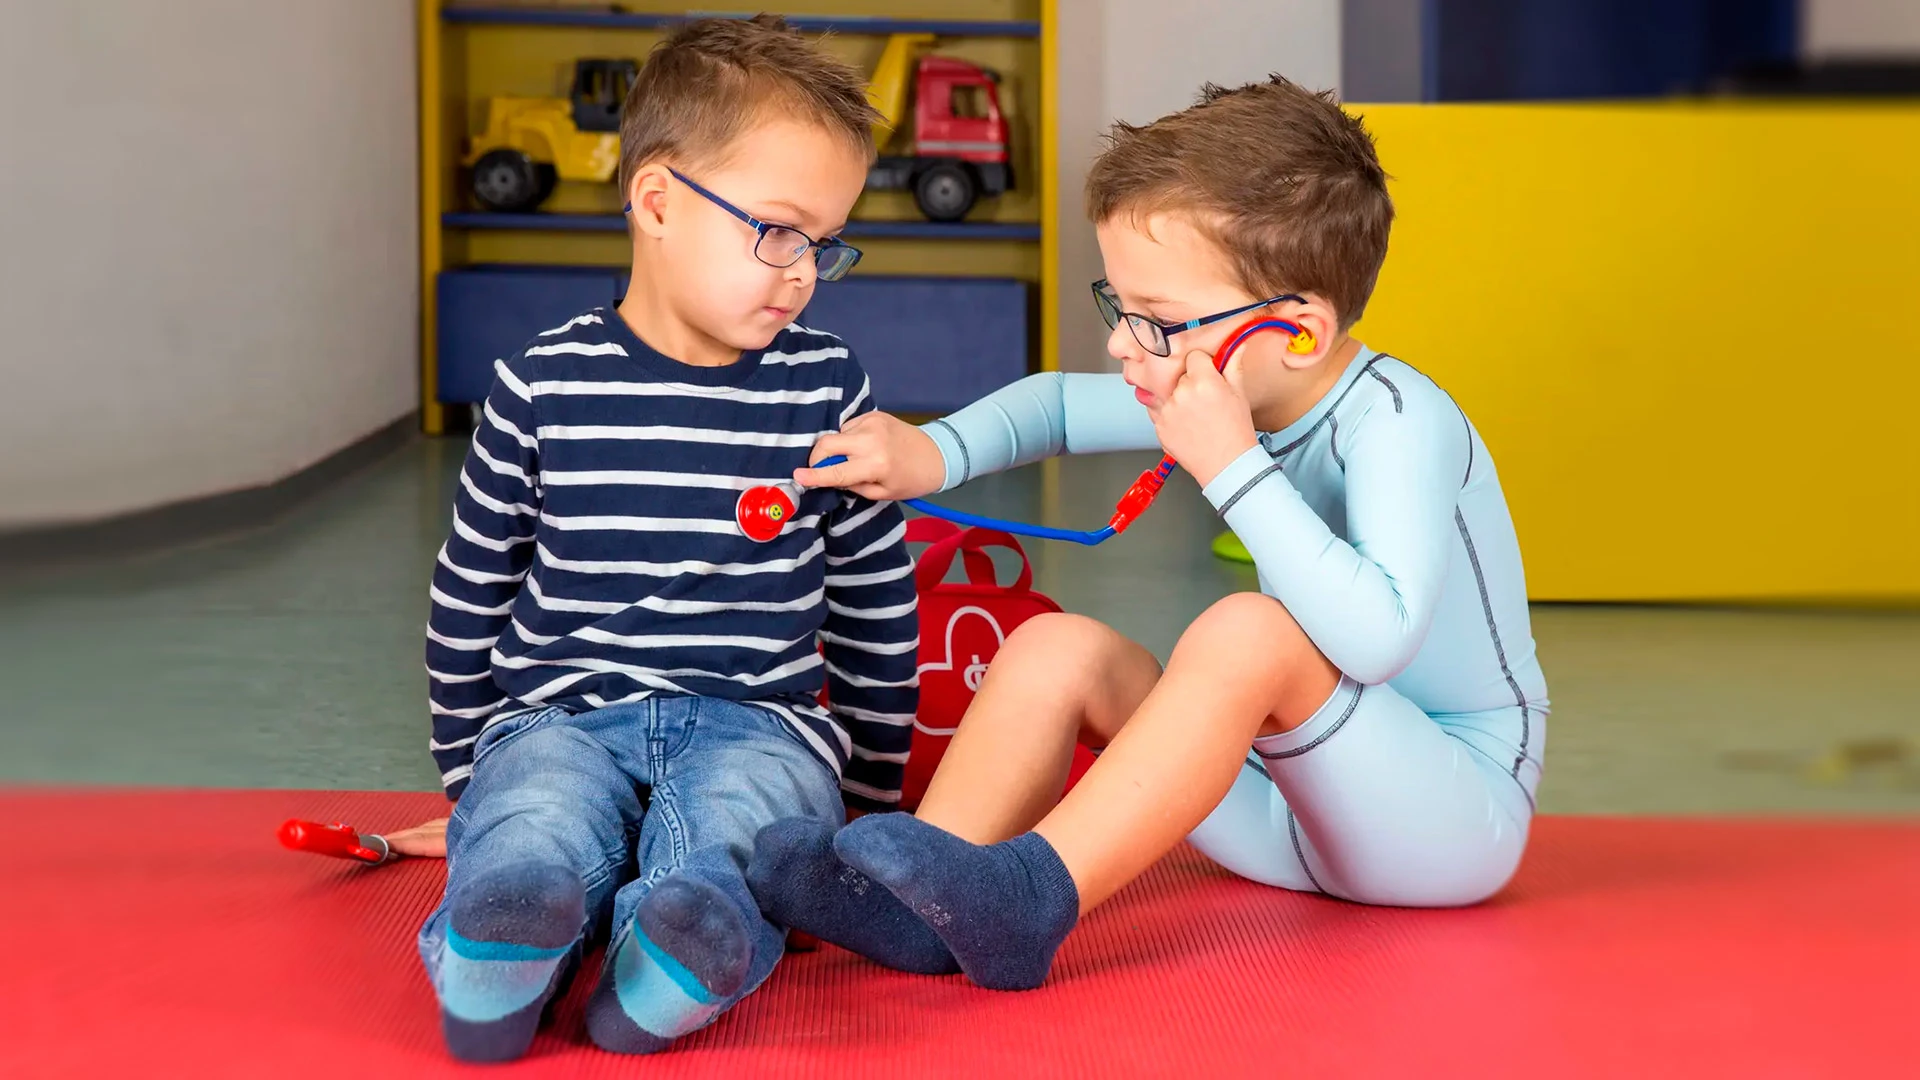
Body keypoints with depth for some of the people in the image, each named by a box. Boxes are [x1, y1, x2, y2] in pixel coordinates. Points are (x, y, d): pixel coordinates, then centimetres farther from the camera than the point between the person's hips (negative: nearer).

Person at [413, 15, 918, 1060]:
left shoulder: (826, 389, 5)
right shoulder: (544, 387, 2)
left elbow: (876, 610, 16)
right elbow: (469, 601, 14)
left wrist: (866, 804, 20)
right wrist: (472, 783, 19)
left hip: (756, 721, 1)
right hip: (559, 713, 0)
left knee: (719, 863, -37)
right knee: (522, 873, -37)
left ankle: (651, 990, -16)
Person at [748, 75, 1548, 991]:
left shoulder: (1394, 422, -21)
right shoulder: (1224, 392, 1)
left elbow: (1376, 637, -38)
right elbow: (1055, 403, 18)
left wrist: (1232, 467, -34)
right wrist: (937, 452, -1)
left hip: (1457, 810, -8)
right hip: (1296, 810, 8)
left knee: (1247, 630, -31)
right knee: (1057, 647, -4)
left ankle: (1029, 899, -35)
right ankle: (913, 903, -23)